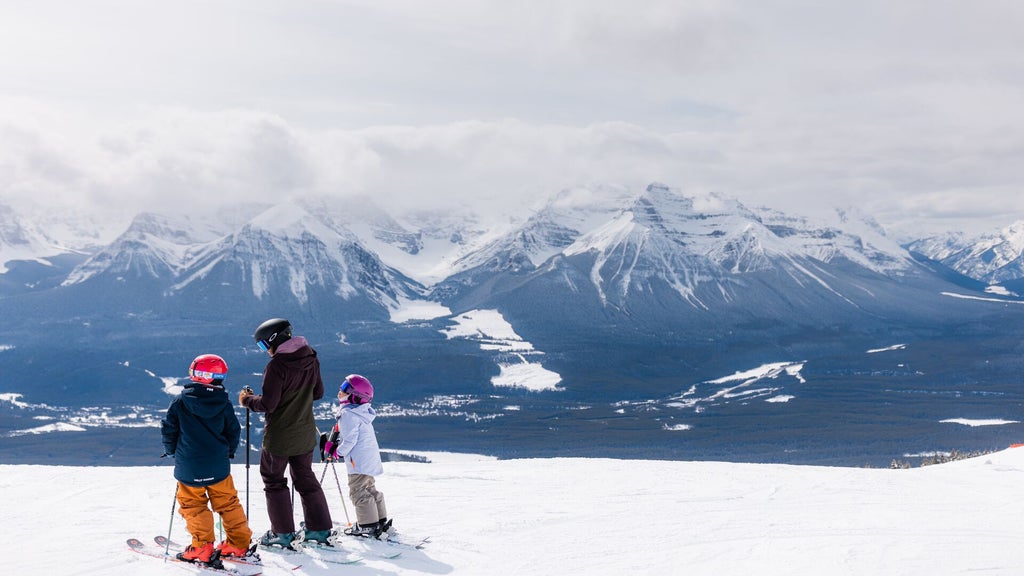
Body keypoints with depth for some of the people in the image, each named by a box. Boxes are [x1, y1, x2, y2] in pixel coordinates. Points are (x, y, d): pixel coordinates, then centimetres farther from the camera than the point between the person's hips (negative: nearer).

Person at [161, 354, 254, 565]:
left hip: (188, 467, -2)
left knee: (193, 506, 12)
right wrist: (228, 452, 22)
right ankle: (239, 543, 19)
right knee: (228, 503, 15)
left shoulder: (180, 402, -10)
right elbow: (234, 431, 5)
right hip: (218, 466, 2)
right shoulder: (224, 403, -4)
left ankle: (202, 548, 7)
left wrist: (171, 450, 16)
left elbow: (168, 428, -3)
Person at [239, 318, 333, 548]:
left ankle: (283, 533, 12)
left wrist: (247, 400, -3)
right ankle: (321, 529, 19)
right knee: (305, 478, 18)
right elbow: (318, 392, 11)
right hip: (305, 434, 7)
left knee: (273, 480, 10)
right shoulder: (311, 360, 0)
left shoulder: (277, 365, -21)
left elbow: (268, 404, -21)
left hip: (279, 436, -7)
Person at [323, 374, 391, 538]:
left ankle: (368, 525, -3)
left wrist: (339, 452, -5)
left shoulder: (348, 413, -18)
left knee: (358, 491, -4)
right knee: (370, 489, 19)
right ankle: (381, 520, 24)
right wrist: (333, 444, 12)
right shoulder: (361, 412, 14)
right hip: (370, 460, 10)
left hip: (359, 461, -10)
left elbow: (350, 439, -21)